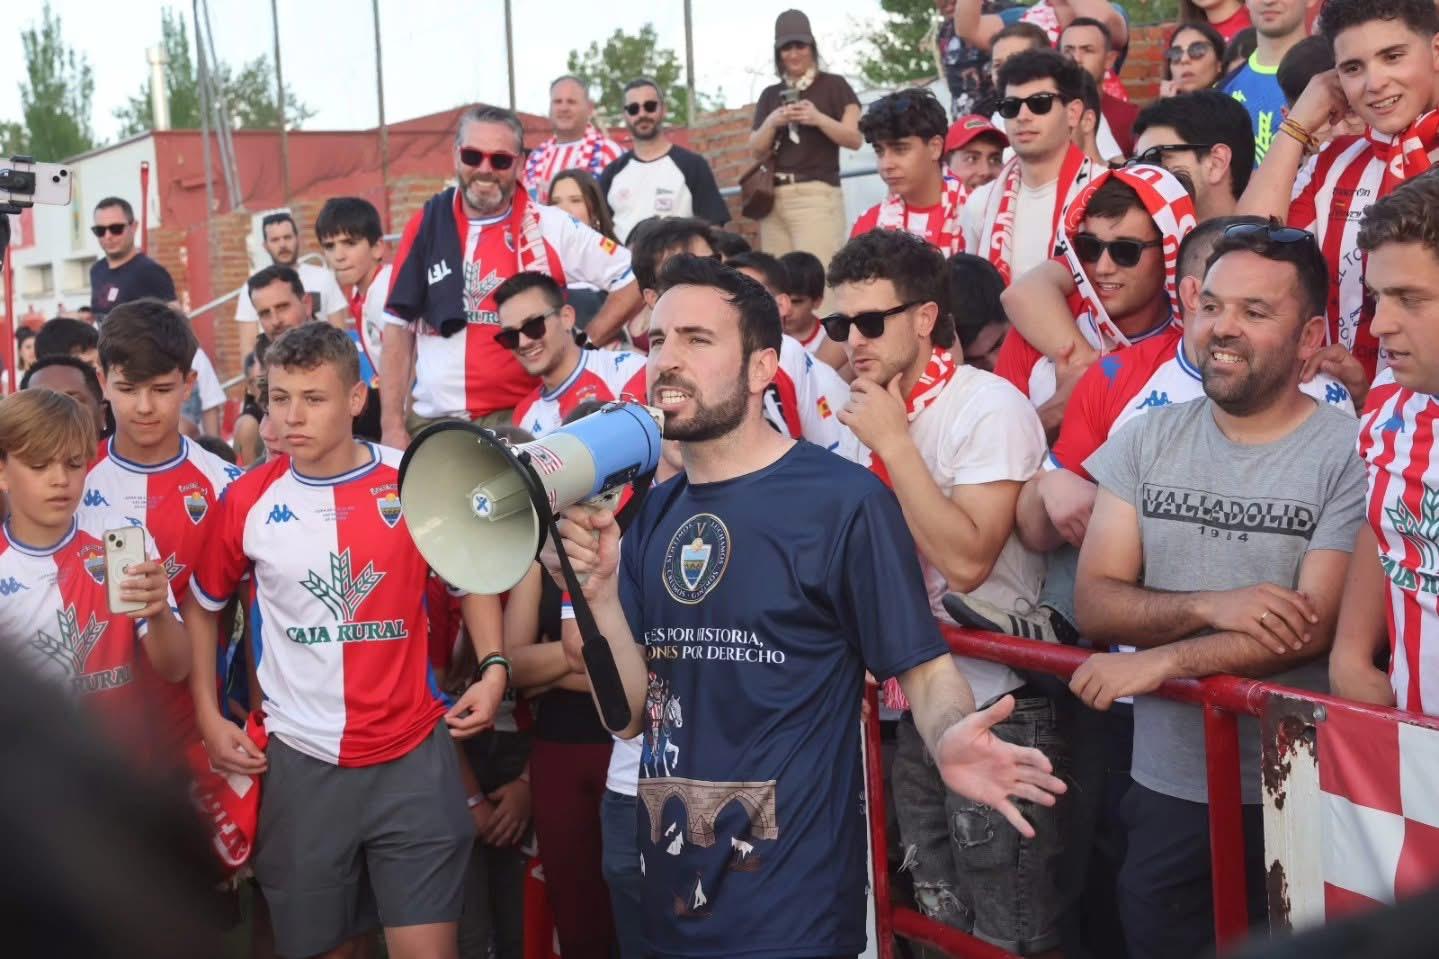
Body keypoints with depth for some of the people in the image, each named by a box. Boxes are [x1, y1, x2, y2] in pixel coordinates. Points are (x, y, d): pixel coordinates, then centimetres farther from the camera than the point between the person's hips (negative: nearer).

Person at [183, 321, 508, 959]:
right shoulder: (247, 501, -2)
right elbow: (201, 606, 13)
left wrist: (493, 668, -4)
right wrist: (208, 718, 6)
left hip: (412, 756, -1)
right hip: (298, 763, 1)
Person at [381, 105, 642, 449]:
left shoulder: (550, 227, -2)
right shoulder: (427, 226, 6)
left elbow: (633, 280, 3)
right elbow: (399, 326, 8)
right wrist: (392, 425, 2)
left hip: (520, 421, -3)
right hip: (430, 423, 3)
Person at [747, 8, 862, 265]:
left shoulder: (833, 85, 6)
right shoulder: (770, 95, 17)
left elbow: (855, 139, -1)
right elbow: (757, 152, 13)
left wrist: (819, 119, -16)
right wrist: (771, 122, -5)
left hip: (817, 196, -5)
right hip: (773, 198, 5)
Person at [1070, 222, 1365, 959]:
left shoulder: (1350, 454, -9)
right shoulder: (1147, 439, 3)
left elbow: (1313, 629, -16)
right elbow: (1093, 602, -2)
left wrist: (1163, 659, -22)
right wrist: (1209, 606, -19)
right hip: (1164, 786, 4)